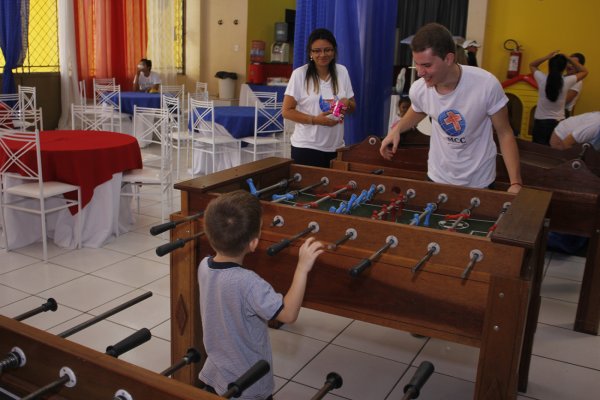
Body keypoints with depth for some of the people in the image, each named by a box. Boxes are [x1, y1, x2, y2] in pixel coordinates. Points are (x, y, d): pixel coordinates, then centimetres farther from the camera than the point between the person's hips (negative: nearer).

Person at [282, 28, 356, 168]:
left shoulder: (342, 72, 4)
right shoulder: (299, 74, -8)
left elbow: (353, 107, 12)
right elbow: (287, 111, -8)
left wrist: (347, 104, -11)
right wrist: (315, 120, -20)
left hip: (335, 147, 4)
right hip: (306, 147, -4)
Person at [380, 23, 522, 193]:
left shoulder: (487, 85, -25)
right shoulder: (418, 89, -15)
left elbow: (504, 133, -13)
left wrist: (516, 183, -19)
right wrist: (396, 129, -7)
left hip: (478, 181, -2)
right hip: (438, 177, 3)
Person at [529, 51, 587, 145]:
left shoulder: (542, 79, -10)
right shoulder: (567, 82, -10)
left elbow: (532, 65, 11)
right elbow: (584, 71, 11)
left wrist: (547, 57, 0)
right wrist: (569, 59, 7)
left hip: (540, 121, 0)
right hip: (558, 123, 0)